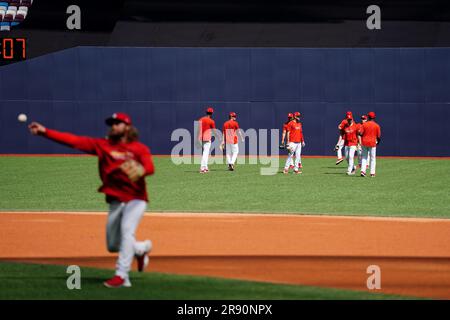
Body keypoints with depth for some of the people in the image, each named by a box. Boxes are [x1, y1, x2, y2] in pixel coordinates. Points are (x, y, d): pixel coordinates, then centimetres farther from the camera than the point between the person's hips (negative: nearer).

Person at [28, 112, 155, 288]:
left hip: (136, 199, -5)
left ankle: (122, 275, -26)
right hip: (115, 200, 5)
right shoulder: (102, 145, 4)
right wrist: (45, 132, -12)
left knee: (126, 229, -27)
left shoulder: (140, 148, -4)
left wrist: (140, 170, -46)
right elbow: (74, 140, -4)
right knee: (113, 245, 10)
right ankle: (142, 248, 40)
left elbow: (150, 167, -22)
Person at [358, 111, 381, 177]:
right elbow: (379, 136, -2)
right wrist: (378, 142, 16)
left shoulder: (364, 124, -2)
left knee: (364, 157, 12)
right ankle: (372, 173, 5)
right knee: (373, 158, 8)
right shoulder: (377, 126, -3)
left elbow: (360, 133, -8)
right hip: (372, 143, -1)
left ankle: (363, 170, -3)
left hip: (364, 142, 1)